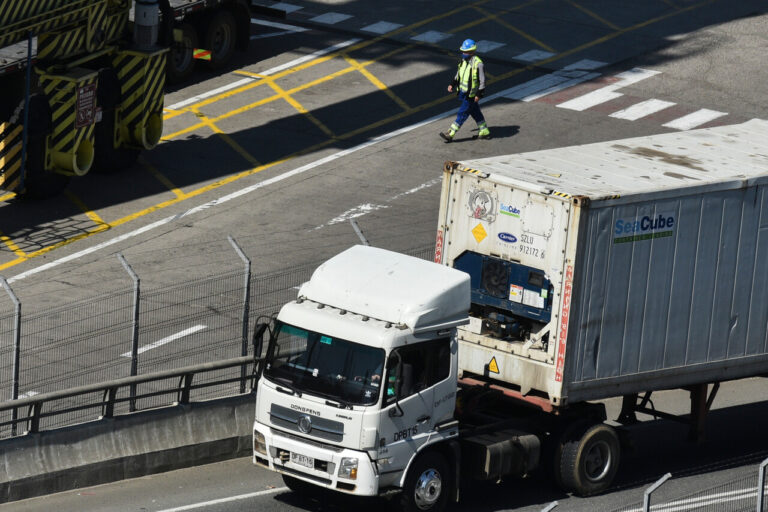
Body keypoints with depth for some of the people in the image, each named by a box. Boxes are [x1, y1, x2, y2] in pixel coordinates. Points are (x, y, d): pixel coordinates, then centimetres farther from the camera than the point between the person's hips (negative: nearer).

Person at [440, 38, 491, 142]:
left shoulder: (478, 64, -20)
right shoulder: (463, 61, 6)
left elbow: (482, 80, -17)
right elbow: (458, 75, 18)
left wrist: (479, 95, -19)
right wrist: (452, 85, 5)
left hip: (471, 95, -9)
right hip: (463, 93, 9)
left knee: (462, 113, -4)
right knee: (475, 112, 17)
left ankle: (450, 134, -2)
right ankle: (484, 132, 28)